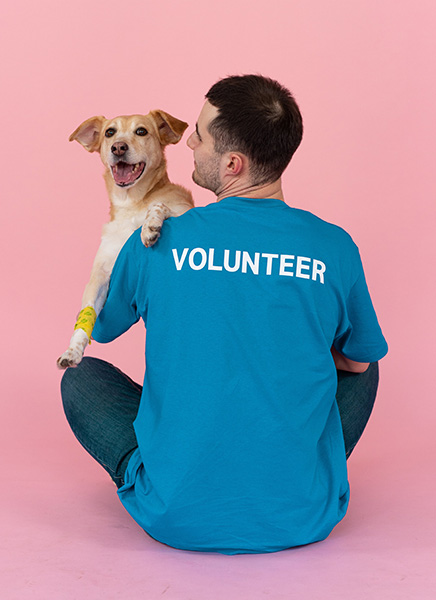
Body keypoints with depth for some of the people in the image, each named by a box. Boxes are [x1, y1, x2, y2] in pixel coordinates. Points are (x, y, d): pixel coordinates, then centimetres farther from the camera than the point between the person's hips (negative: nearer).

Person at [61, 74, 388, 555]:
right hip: (304, 520, 2)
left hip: (177, 519, -1)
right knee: (361, 371, 27)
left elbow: (100, 330, 12)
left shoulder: (155, 244, -10)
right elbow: (358, 360, 11)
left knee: (80, 376, 20)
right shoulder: (334, 247, -7)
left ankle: (151, 488, 11)